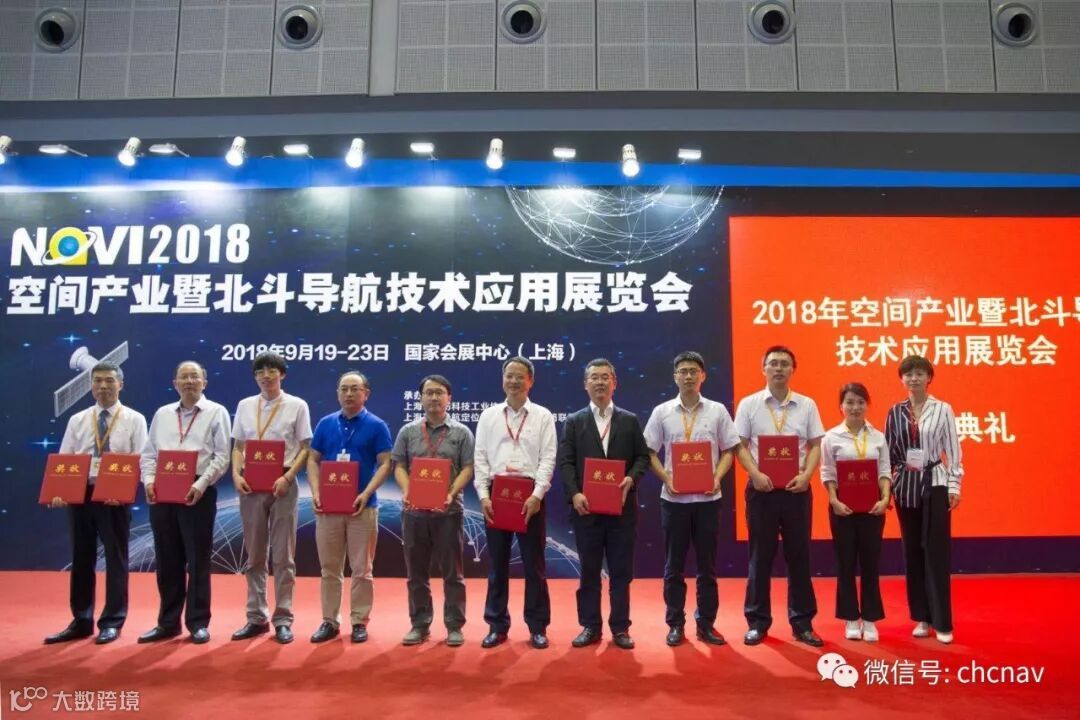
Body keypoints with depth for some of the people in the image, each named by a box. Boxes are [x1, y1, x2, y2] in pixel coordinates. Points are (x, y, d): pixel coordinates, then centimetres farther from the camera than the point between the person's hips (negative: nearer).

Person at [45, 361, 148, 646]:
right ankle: (81, 621, 21)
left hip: (115, 497, -3)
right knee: (81, 558, 10)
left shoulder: (134, 420, 0)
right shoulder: (77, 421, 10)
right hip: (80, 494, 4)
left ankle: (111, 622, 13)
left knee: (116, 558, 3)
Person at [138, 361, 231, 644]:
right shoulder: (162, 414, 15)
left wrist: (200, 485, -16)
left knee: (197, 559, 2)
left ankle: (198, 623, 11)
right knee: (167, 560, 10)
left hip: (198, 492, -4)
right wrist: (149, 480, -4)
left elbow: (221, 456, -6)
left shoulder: (216, 412, 2)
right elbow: (149, 453, 14)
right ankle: (168, 622, 20)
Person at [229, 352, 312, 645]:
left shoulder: (297, 405, -1)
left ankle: (283, 619, 10)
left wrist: (287, 478, -15)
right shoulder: (245, 405, 10)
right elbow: (238, 446, 12)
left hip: (282, 484, -3)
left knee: (283, 556, 3)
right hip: (250, 485, 4)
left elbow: (305, 448, -3)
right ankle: (257, 618, 20)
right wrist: (236, 475, -4)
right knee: (254, 555, 10)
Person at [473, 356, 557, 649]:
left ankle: (537, 627, 14)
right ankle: (497, 625, 19)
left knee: (534, 563, 4)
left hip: (530, 495, -2)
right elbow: (480, 458, 5)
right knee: (497, 563, 9)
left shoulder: (542, 416, 3)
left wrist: (537, 495, -13)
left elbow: (548, 459, -3)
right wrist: (483, 495, -5)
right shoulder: (489, 416, 9)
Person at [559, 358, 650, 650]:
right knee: (589, 571, 7)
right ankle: (590, 626, 16)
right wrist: (575, 494, -14)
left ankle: (620, 628, 15)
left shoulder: (630, 420, 9)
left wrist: (631, 478, -13)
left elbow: (643, 456, 6)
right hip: (587, 507, 0)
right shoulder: (574, 422, 6)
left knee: (621, 570, 5)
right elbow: (566, 462, -1)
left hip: (622, 507, 1)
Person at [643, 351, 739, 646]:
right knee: (674, 565, 7)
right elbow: (650, 453, 4)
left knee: (707, 564, 9)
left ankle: (706, 623, 21)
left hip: (707, 497, 0)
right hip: (674, 497, 0)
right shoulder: (662, 412, 2)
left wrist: (717, 477, -10)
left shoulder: (717, 411, 2)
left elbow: (729, 451, 5)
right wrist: (666, 478, -10)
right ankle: (675, 624, 18)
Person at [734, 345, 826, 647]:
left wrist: (806, 475, -10)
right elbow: (740, 446, -1)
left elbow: (816, 445, 5)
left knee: (799, 556, 7)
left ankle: (802, 623, 18)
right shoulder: (748, 404, 1)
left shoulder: (807, 405, 5)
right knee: (760, 556, 5)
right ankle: (757, 622, 15)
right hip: (761, 488, -1)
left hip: (796, 488, 1)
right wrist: (756, 474, -14)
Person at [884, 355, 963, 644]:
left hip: (935, 483, -3)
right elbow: (888, 452, 7)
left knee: (937, 551, -3)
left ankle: (942, 622, 3)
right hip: (905, 485, 3)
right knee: (912, 550, 7)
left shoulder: (943, 409, -1)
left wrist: (954, 485, -5)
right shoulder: (895, 412, 6)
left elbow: (952, 450, -1)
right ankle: (922, 617, 16)